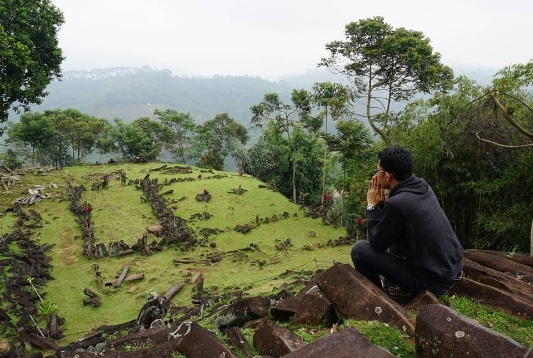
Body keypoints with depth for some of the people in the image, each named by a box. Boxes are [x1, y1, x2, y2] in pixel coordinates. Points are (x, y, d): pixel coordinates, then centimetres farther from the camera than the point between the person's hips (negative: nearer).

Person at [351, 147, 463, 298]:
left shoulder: (396, 203, -25)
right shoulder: (422, 186, -1)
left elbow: (377, 244, -11)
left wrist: (372, 206, -5)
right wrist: (382, 203, 4)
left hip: (432, 280, -8)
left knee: (359, 249, -4)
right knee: (392, 231, 24)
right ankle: (395, 280, 31)